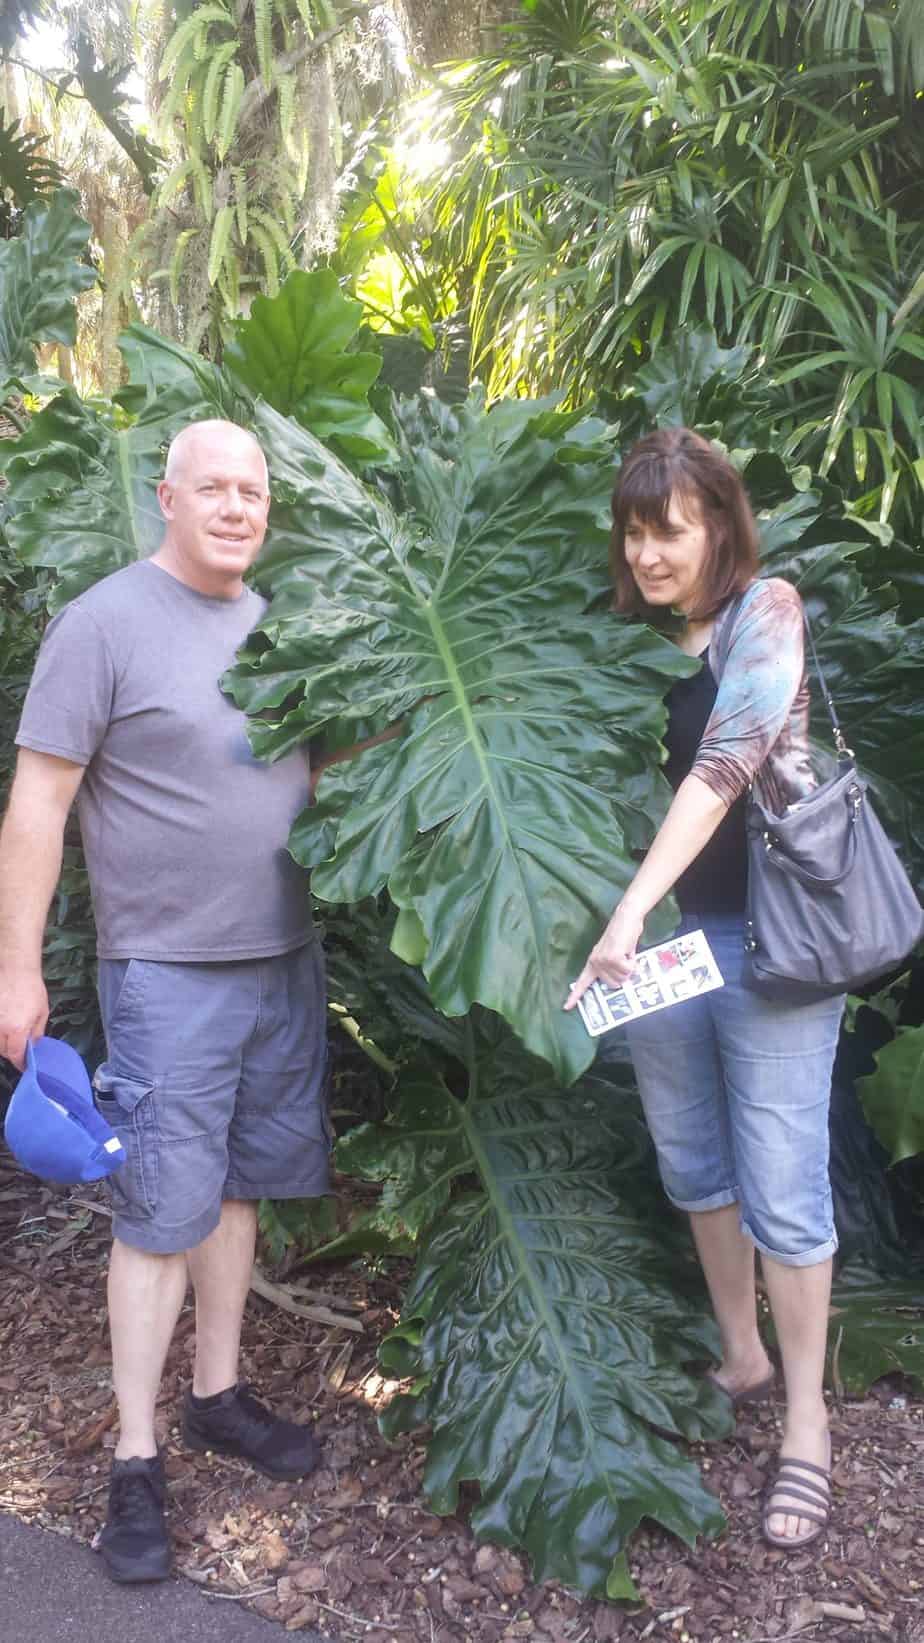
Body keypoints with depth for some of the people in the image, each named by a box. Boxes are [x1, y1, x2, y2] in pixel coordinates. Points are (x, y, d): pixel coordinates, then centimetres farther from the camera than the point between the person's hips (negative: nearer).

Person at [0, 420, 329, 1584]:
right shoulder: (105, 622, -11)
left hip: (285, 961, 6)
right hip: (170, 974, -6)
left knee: (237, 1186, 15)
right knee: (161, 1212, 1)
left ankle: (218, 1396, 32)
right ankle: (135, 1461, 15)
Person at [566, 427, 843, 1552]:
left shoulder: (764, 613, -9)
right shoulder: (632, 639, 8)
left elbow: (723, 766, -23)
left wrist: (630, 908, -31)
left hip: (762, 931, -5)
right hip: (654, 932, 6)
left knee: (779, 1184, 2)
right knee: (692, 1164, 16)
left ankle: (805, 1419, 19)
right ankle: (741, 1357, 36)